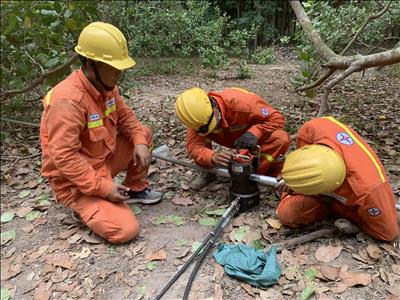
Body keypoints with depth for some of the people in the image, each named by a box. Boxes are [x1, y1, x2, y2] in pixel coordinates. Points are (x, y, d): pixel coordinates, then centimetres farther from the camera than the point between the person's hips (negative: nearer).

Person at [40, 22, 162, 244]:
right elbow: (64, 158, -30)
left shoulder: (105, 84, -4)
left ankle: (136, 189, 15)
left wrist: (139, 142, -10)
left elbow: (124, 115, 8)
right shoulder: (68, 100, -30)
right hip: (76, 180, -8)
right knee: (126, 230, -19)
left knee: (144, 134, 3)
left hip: (105, 158, 8)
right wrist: (103, 188, -27)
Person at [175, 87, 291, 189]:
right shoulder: (198, 115, -26)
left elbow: (277, 118, -29)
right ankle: (208, 172, -2)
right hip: (231, 138, 2)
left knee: (282, 139, -33)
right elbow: (193, 146, -31)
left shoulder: (240, 102, -37)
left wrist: (254, 132, -45)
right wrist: (213, 157, -51)